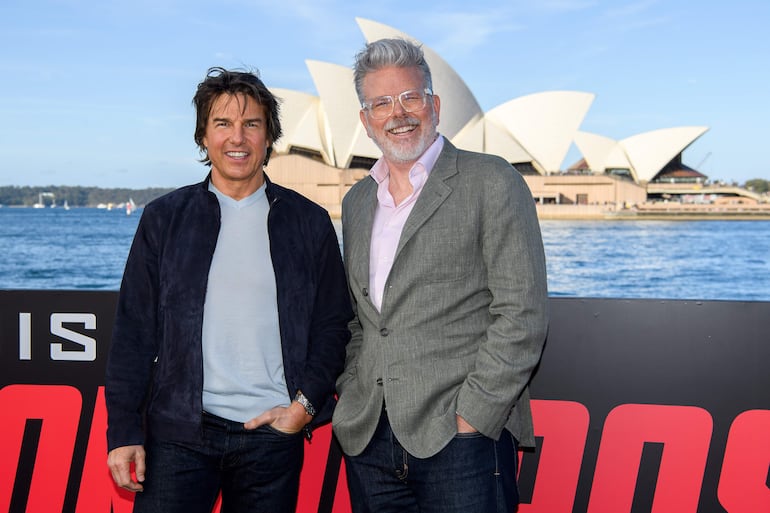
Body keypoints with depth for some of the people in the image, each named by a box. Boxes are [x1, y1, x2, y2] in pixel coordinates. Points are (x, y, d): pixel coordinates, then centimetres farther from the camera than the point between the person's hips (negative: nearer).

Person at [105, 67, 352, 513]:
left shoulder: (310, 223, 5)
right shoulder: (164, 219, 5)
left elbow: (334, 326, 7)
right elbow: (134, 333, 4)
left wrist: (305, 405, -4)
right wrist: (124, 431, -1)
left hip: (272, 431, 0)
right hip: (178, 430, 0)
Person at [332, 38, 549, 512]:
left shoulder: (491, 182, -4)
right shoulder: (357, 202, 15)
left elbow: (522, 314, -10)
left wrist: (471, 418, -14)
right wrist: (352, 395, 6)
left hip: (459, 438, -5)